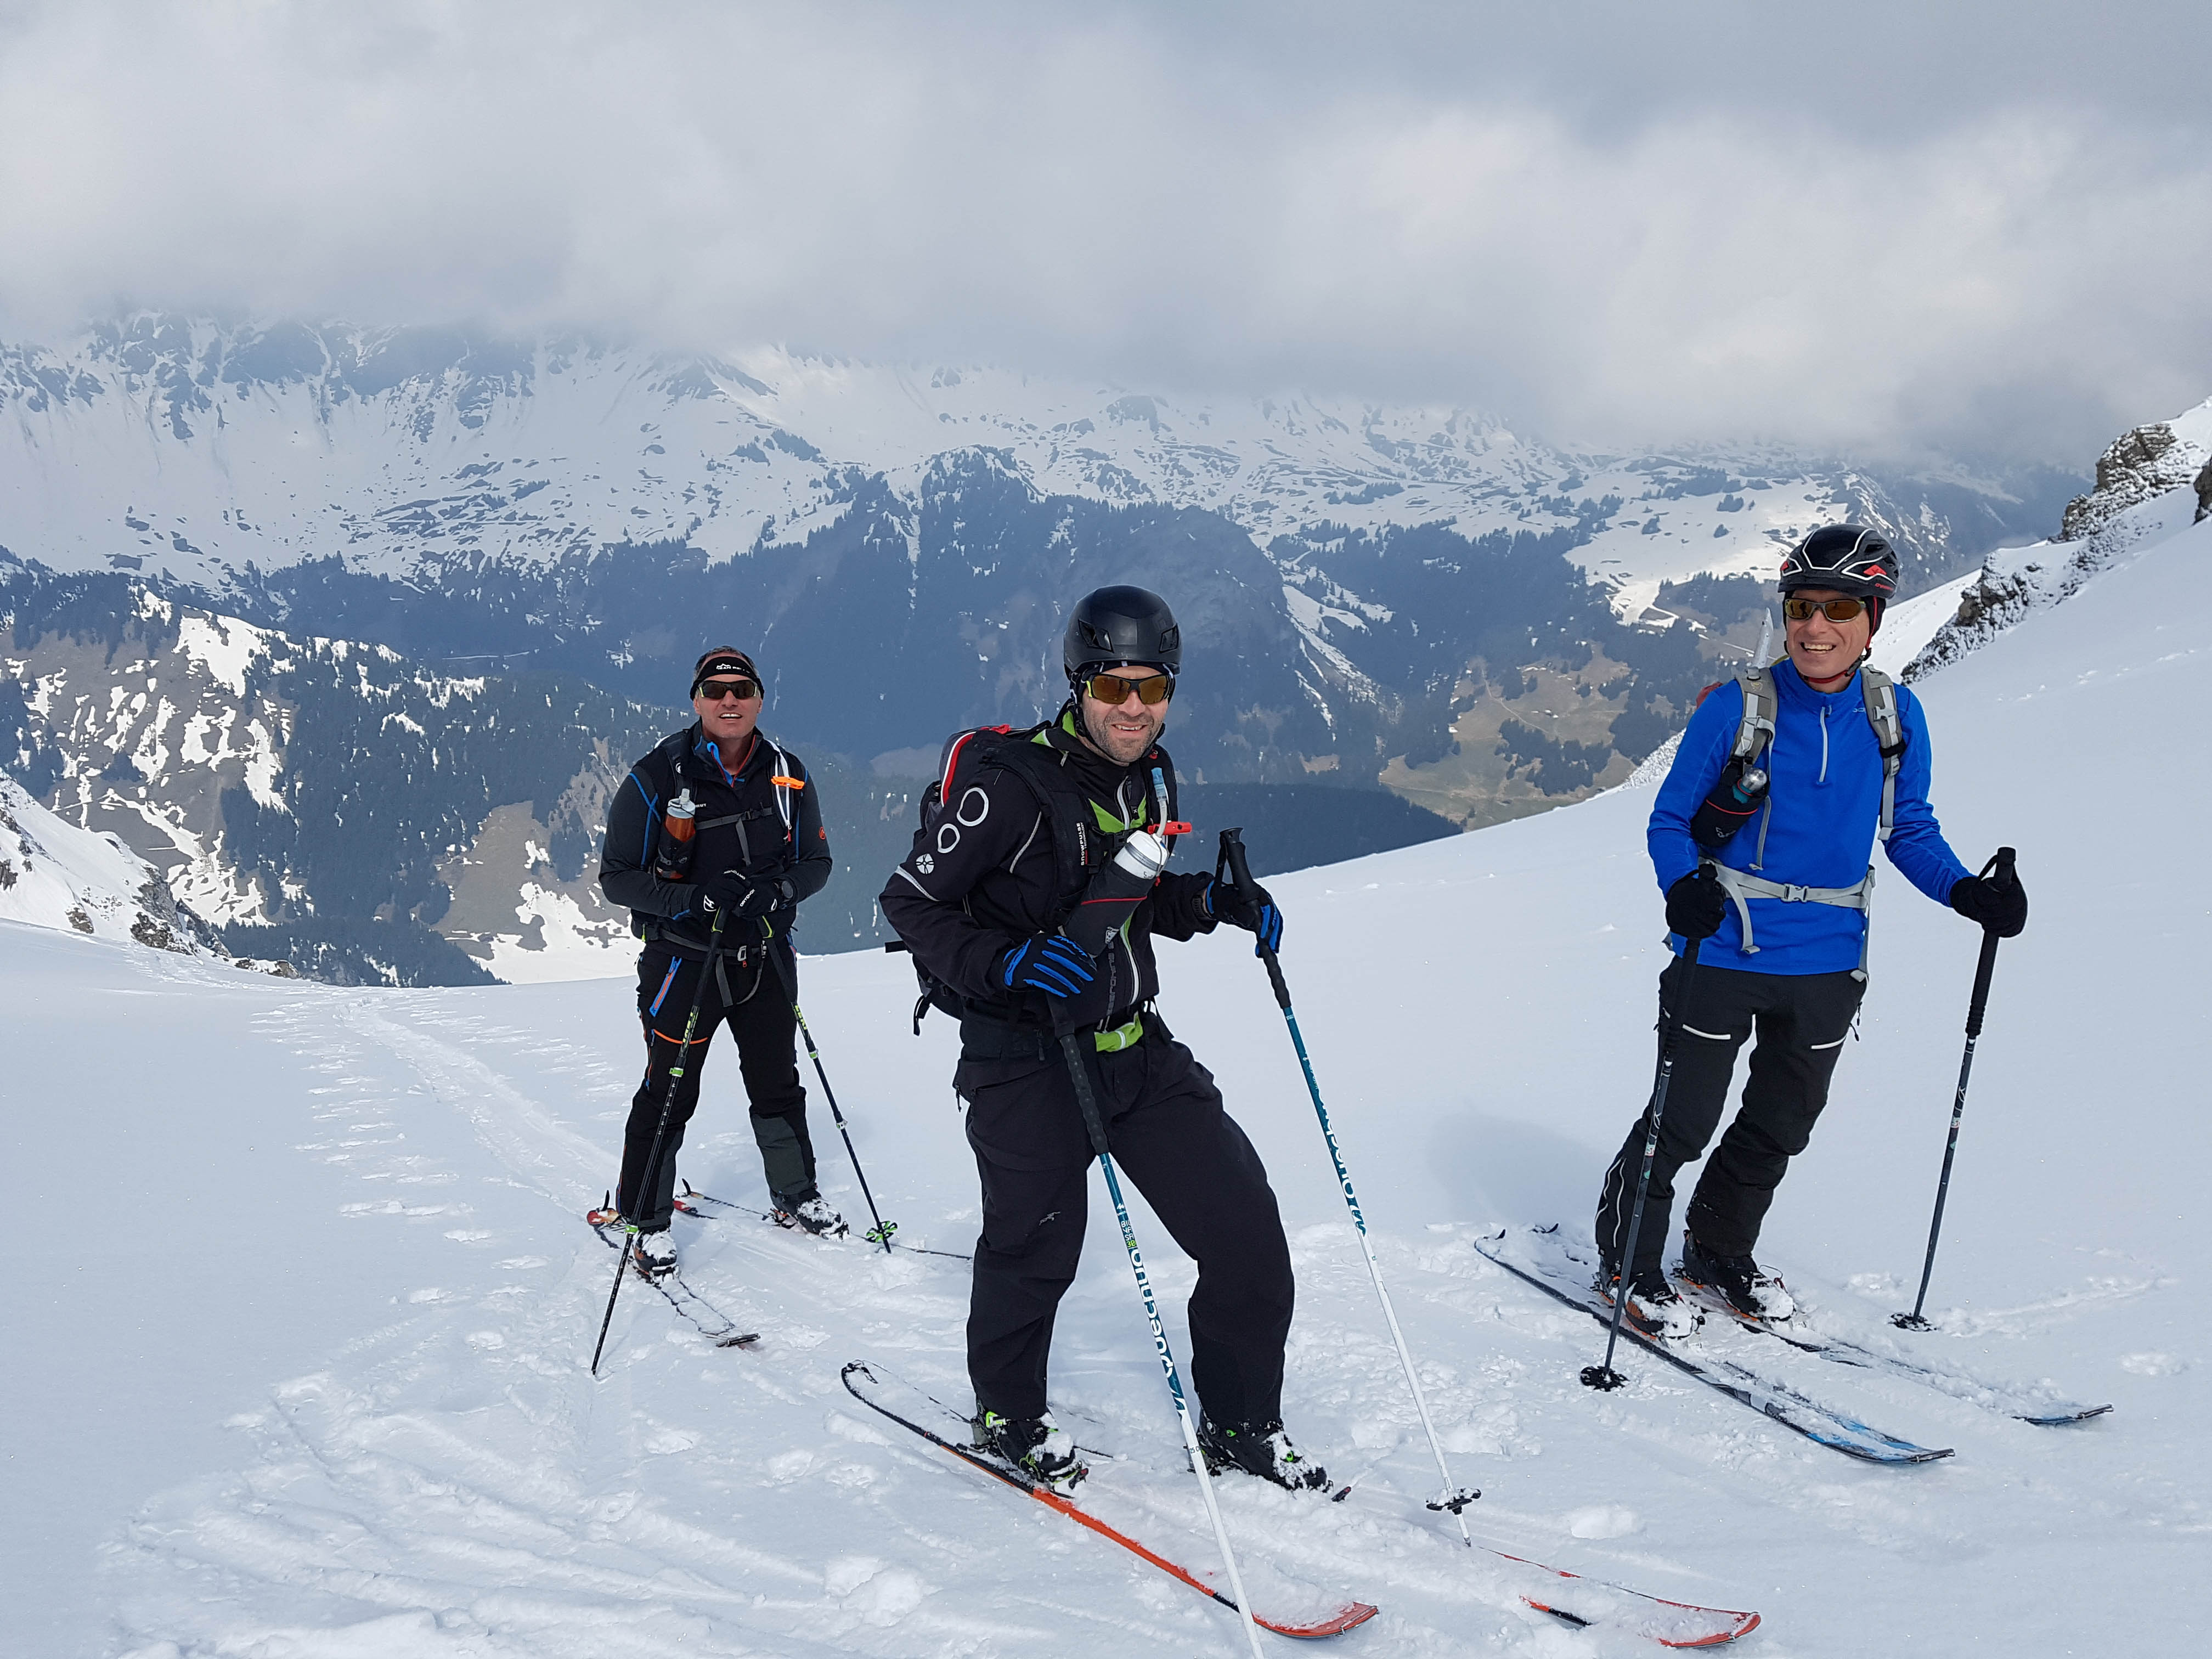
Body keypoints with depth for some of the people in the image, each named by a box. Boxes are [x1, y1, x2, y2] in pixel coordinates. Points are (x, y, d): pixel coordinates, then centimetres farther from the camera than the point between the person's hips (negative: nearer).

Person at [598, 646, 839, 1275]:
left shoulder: (787, 775, 1)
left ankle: (795, 1197, 34)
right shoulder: (658, 777, -11)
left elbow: (815, 862, 8)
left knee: (777, 1085, 16)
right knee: (670, 1092, -3)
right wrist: (697, 899, -24)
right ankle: (643, 1217, 12)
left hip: (765, 956, 4)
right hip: (684, 956, -4)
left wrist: (776, 889, -14)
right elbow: (618, 876, -10)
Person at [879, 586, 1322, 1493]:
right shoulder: (1011, 783, -18)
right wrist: (1008, 962, -28)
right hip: (1027, 1064, -6)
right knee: (1036, 1250, 6)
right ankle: (1008, 1416, 35)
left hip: (1135, 1047, 7)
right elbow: (909, 900, -14)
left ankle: (1241, 1424, 21)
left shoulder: (1150, 776, 6)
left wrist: (1213, 902, 2)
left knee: (1247, 1234, 2)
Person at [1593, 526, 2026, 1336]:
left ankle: (1720, 1250, 38)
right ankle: (1627, 1262, 19)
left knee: (1782, 1125, 17)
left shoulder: (1895, 715, -1)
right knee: (1684, 1120, 0)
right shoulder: (1737, 708, -12)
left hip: (1828, 962, 4)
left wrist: (1966, 891, -9)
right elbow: (1669, 819, -6)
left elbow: (1911, 831, 9)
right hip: (1723, 954, -4)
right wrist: (1683, 888, -26)